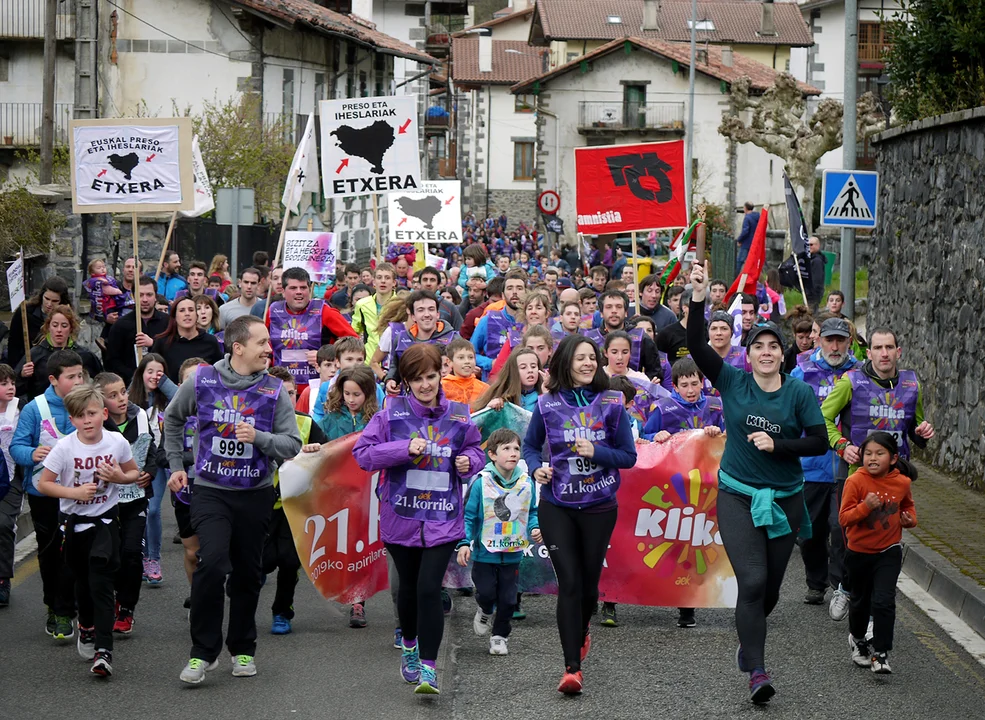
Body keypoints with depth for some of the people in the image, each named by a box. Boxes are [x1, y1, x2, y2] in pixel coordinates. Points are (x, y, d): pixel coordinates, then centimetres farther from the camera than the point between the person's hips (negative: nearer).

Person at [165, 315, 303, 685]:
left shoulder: (274, 391, -2)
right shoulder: (202, 381, -3)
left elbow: (292, 444, -3)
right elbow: (172, 419, 16)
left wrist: (259, 437, -20)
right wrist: (176, 465, 14)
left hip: (255, 494, 2)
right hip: (210, 491, -2)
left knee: (247, 573, 10)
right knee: (212, 563, -19)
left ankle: (243, 649, 28)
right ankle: (203, 651, -8)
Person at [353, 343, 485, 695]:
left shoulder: (459, 416, 1)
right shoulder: (392, 413, -5)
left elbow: (476, 450, 16)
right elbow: (362, 452, -7)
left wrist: (469, 462, -7)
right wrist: (405, 449, -19)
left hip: (443, 519, 0)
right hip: (401, 517, 1)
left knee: (429, 588, -12)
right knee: (409, 586, 16)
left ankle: (428, 667, -6)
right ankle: (409, 646, 42)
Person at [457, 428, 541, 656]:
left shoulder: (526, 483, -2)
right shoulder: (481, 483, -12)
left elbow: (532, 513, 12)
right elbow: (468, 515, -7)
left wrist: (535, 529, -8)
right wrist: (464, 543, -16)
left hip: (513, 553, 3)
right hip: (485, 552, -3)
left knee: (507, 598, 7)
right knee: (486, 592, -1)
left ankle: (500, 635, 25)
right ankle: (485, 612, 34)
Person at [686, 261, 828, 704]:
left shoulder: (800, 393, -2)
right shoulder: (732, 383, -2)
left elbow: (819, 442, -6)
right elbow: (696, 346, -12)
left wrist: (776, 445, -18)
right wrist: (698, 300, -23)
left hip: (785, 499, 2)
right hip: (737, 497, -2)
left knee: (770, 588, 10)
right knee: (752, 580, -15)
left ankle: (748, 641, 40)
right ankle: (756, 672, -14)